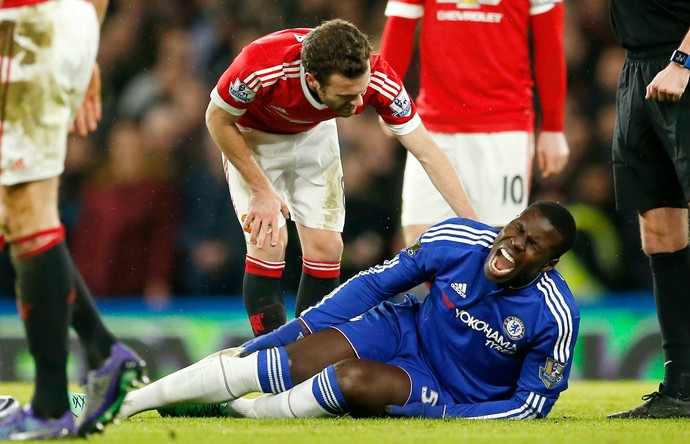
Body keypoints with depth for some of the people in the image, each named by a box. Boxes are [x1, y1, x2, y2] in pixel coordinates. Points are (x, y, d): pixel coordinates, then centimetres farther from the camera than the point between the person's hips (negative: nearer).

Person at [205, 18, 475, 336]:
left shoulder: (376, 78, -34)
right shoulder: (261, 66, -42)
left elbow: (427, 152, -25)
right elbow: (218, 118, -21)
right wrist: (261, 190, -19)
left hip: (314, 135, 3)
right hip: (252, 138, -3)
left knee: (327, 248, -3)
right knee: (269, 246, -15)